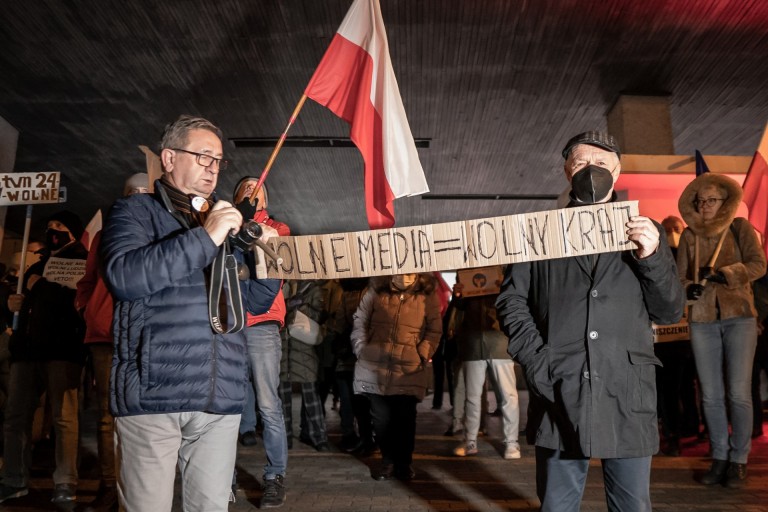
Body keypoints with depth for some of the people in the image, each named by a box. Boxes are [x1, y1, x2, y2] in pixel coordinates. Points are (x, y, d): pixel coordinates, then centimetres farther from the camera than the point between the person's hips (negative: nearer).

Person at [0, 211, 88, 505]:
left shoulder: (81, 262, 5)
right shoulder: (37, 267, 26)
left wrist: (40, 287, -7)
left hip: (62, 348, -7)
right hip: (27, 348, 7)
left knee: (64, 417, -9)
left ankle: (66, 484, -7)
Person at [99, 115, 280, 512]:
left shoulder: (228, 226, 20)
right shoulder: (135, 211, 4)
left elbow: (254, 303, 22)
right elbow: (123, 276, -16)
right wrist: (204, 238, -17)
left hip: (220, 399, 4)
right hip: (151, 393, -4)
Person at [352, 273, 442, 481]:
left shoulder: (428, 294, 1)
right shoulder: (376, 290, 3)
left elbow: (434, 330, 4)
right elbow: (360, 321, 9)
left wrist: (422, 355, -4)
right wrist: (361, 349, 2)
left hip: (409, 369, -1)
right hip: (375, 366, 1)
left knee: (405, 417, 1)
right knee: (381, 417, 4)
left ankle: (404, 462, 19)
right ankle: (388, 461, 22)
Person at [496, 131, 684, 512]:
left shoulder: (645, 233, 12)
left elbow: (670, 312, 8)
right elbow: (511, 300, 5)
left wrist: (652, 258, -9)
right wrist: (536, 359, -8)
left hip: (628, 396, 1)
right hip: (559, 394, -1)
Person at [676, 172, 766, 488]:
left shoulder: (740, 228, 3)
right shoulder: (689, 235, 9)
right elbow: (679, 276, 9)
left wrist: (721, 273, -22)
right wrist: (689, 288, -13)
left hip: (738, 317, -2)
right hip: (702, 320, 2)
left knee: (739, 393, -4)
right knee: (711, 395, 5)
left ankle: (738, 460, 11)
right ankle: (719, 457, 17)